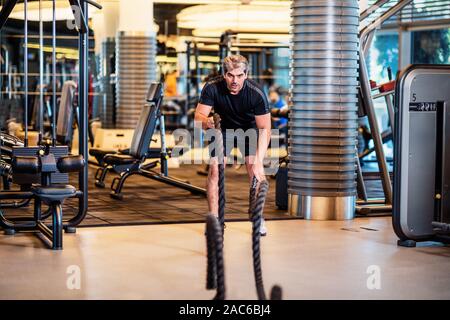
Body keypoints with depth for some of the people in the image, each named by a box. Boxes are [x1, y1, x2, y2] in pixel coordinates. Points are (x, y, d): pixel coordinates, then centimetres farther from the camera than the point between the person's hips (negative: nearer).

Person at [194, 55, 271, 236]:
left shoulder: (256, 93, -33)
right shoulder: (212, 88, -29)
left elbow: (264, 129, -31)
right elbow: (198, 116, -26)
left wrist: (259, 161, -41)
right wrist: (207, 121, -52)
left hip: (249, 128, -1)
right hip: (223, 127, 1)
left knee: (255, 171, -15)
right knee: (215, 169, -13)